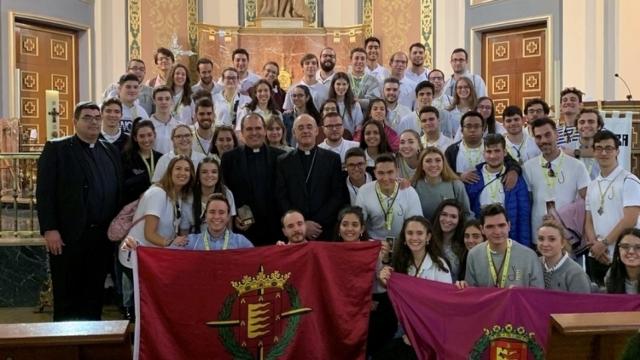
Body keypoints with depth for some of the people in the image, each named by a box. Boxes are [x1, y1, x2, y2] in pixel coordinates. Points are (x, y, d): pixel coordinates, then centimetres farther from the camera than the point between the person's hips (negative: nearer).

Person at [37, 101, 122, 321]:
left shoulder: (111, 151, 14)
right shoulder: (56, 149, 0)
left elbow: (119, 191, 14)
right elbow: (44, 192, -7)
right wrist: (49, 229, -14)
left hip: (102, 236, 4)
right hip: (69, 236, -4)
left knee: (95, 294, 10)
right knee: (67, 296, 4)